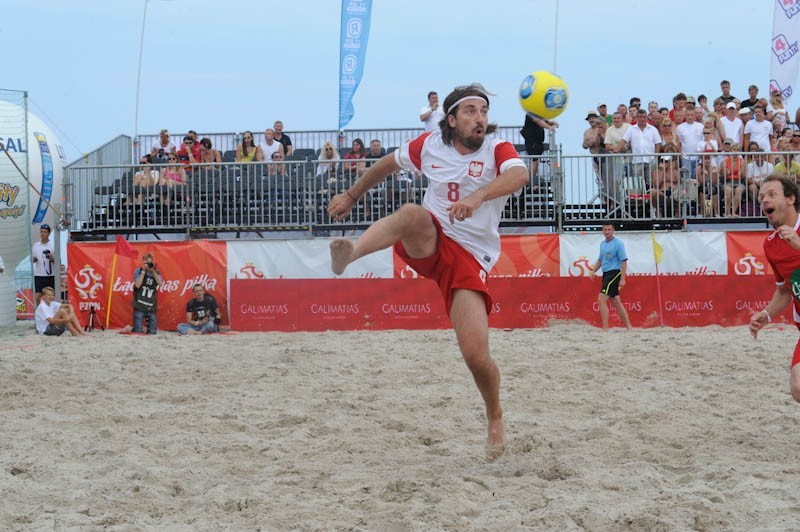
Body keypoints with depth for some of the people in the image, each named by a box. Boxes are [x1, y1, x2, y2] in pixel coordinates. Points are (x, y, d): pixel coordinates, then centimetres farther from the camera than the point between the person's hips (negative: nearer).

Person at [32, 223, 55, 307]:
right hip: (38, 275, 2)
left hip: (50, 275, -2)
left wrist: (52, 258, -20)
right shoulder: (36, 245, 9)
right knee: (38, 296, -6)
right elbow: (32, 258, 16)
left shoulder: (53, 245, -1)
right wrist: (33, 259, -7)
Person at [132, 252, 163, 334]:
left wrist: (153, 271, -12)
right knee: (138, 332, -5)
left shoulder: (156, 272, 10)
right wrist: (143, 271, -11)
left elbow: (160, 283, -7)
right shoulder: (138, 271, 2)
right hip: (139, 306, -3)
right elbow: (137, 284, -13)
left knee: (152, 333, 2)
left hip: (151, 307, 3)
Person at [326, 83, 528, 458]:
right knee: (414, 214, -35)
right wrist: (351, 196, 32)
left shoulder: (498, 151, -4)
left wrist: (478, 196, -46)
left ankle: (495, 418, 16)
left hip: (470, 259, -2)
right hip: (429, 244, 2)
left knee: (476, 355, -13)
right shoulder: (430, 146, 6)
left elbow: (519, 175, -28)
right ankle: (350, 253, -61)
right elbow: (389, 163, 25)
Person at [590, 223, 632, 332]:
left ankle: (605, 328, -14)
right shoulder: (603, 244, 13)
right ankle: (628, 327, 18)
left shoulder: (618, 243, -10)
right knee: (616, 301, 11)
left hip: (614, 273, -8)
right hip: (606, 274, 8)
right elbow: (600, 260, 24)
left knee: (601, 300, -15)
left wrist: (622, 279, -18)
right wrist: (594, 270, 8)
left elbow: (624, 261, -13)